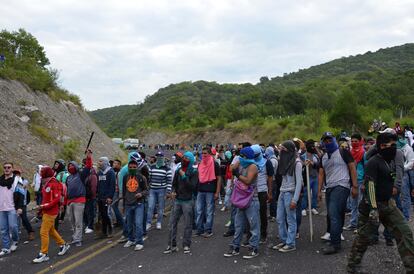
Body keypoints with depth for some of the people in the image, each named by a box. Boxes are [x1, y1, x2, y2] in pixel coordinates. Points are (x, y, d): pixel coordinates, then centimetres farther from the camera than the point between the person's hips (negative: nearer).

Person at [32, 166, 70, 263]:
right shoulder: (47, 184, 10)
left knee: (44, 232, -5)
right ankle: (63, 244, 34)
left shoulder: (54, 184, -18)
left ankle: (44, 254, 5)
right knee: (51, 230, 19)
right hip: (46, 211, 9)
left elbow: (57, 199, -20)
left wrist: (45, 206, -23)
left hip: (51, 212, -9)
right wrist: (42, 206, 5)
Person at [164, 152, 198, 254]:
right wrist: (172, 191, -5)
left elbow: (192, 186, -15)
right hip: (177, 200, 4)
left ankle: (186, 245, 16)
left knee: (187, 225, 4)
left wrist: (184, 176, -19)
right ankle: (172, 245, 16)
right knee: (172, 223, 5)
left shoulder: (194, 172, -5)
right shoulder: (178, 170, 8)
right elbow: (174, 183, 14)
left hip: (187, 201, -4)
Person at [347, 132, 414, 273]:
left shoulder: (387, 161, 11)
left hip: (388, 205, 8)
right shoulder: (373, 162, -16)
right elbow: (370, 185, -22)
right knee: (364, 237, 3)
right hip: (373, 206, -8)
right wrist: (373, 208, -26)